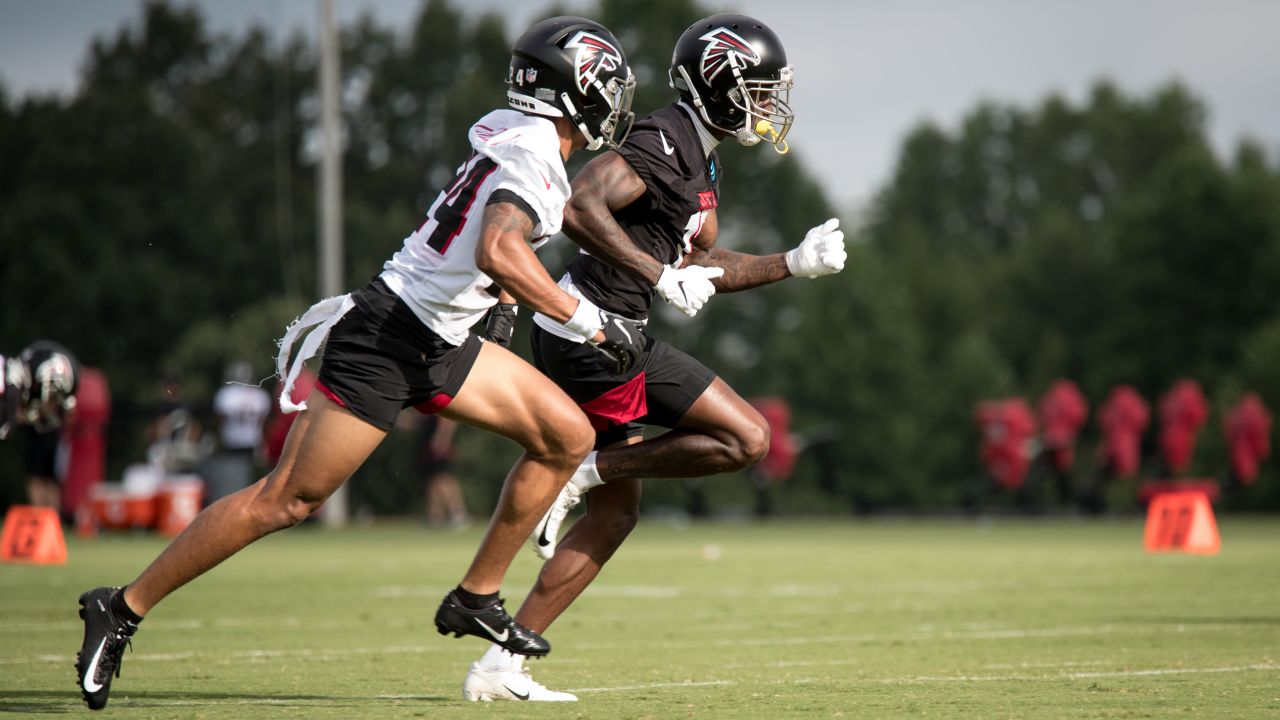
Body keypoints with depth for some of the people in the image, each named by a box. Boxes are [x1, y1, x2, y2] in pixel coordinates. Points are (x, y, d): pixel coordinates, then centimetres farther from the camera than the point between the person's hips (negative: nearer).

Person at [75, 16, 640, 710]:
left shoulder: (508, 133, 9)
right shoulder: (534, 153, -18)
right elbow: (499, 255, -34)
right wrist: (589, 322, -28)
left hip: (438, 342, 10)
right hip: (386, 340, -10)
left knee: (567, 436, 7)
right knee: (288, 498, -7)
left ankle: (476, 598, 15)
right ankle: (123, 609, 1)